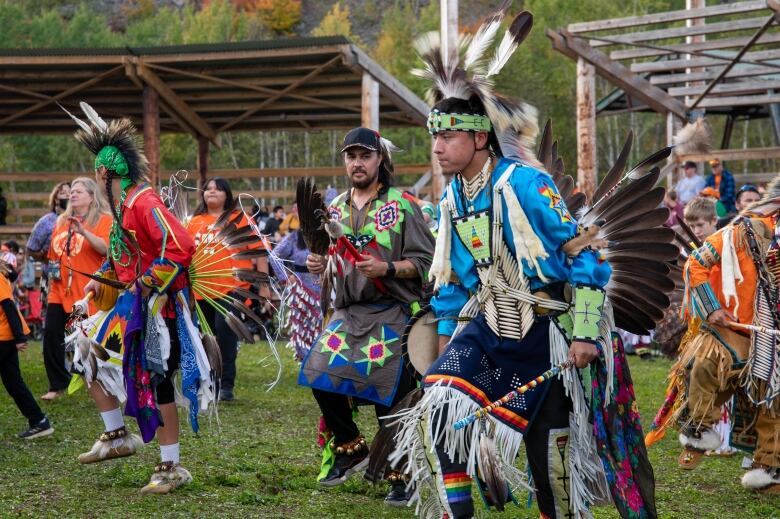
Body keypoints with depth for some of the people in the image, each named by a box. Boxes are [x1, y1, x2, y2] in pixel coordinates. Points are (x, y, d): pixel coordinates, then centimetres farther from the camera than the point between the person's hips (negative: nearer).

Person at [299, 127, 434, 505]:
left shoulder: (401, 206, -3)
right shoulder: (336, 208, 13)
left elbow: (424, 262, -7)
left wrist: (386, 268, -22)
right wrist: (319, 264, 3)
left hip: (390, 314, -5)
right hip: (347, 312, 5)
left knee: (389, 395, -3)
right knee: (319, 372, -11)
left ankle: (399, 474, 13)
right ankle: (351, 448, 9)